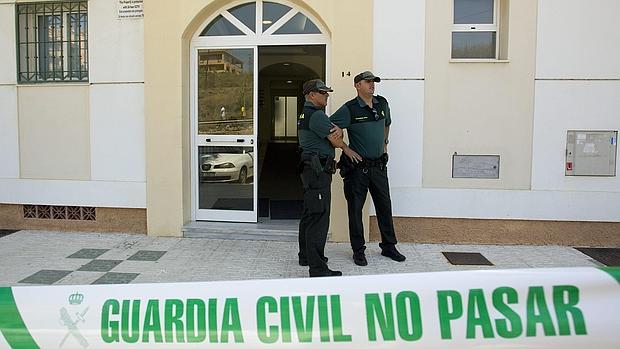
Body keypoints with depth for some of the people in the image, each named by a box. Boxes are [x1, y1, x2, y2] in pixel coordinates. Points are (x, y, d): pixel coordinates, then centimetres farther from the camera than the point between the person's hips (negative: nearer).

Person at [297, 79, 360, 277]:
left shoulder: (306, 114, 19)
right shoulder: (316, 115, -14)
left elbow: (334, 130, 15)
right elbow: (336, 142, -13)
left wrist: (337, 131, -9)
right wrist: (346, 148, 9)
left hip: (309, 169, 11)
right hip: (318, 170, -11)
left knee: (309, 214, 17)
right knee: (319, 218, -11)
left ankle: (306, 256, 30)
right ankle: (317, 268, -10)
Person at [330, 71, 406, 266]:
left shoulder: (382, 104, 7)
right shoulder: (349, 109, -10)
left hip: (379, 165, 5)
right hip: (357, 167, -5)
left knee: (385, 206, 12)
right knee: (355, 208, 4)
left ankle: (389, 246, 27)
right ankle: (358, 250, 17)